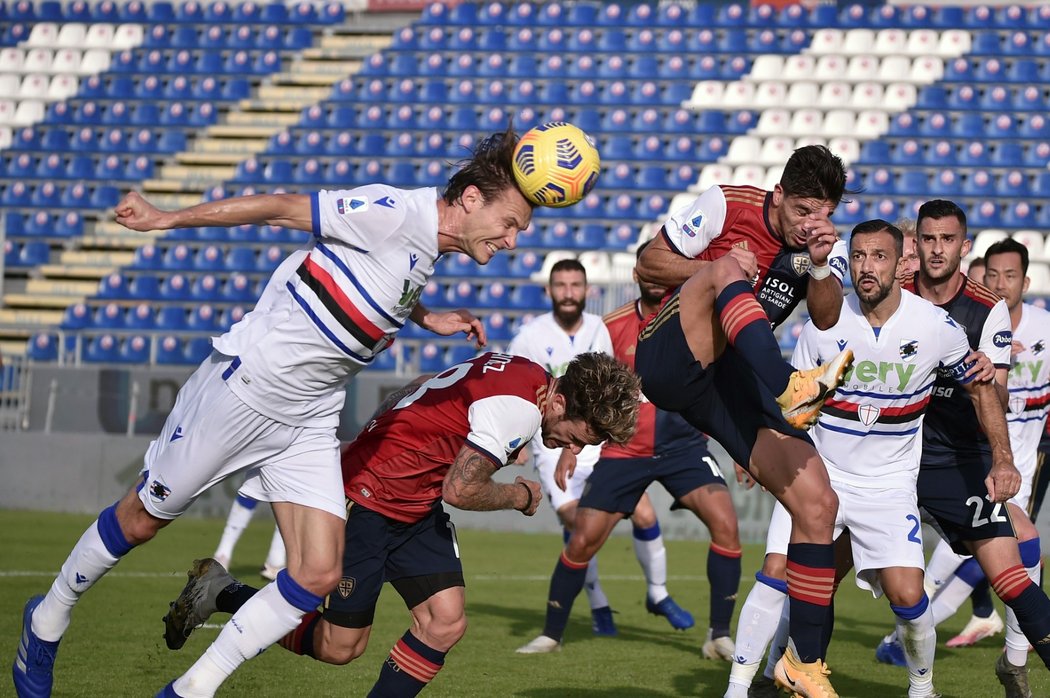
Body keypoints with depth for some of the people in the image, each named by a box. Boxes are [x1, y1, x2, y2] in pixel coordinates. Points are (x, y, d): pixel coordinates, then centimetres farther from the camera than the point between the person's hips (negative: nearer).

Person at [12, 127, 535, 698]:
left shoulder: (428, 248, 5)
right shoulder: (396, 212, -21)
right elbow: (283, 207, -16)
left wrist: (426, 318, 17)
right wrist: (169, 219, -14)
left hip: (309, 422, 8)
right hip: (245, 387, -8)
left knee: (319, 575, -6)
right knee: (141, 519, 9)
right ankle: (49, 617, 34)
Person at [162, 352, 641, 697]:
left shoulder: (523, 374, 1)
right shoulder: (519, 407, -28)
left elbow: (418, 393, 13)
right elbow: (461, 490, -28)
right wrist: (521, 496, -11)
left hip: (416, 508, 9)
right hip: (367, 500, -9)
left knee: (446, 622, -5)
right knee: (341, 647, -1)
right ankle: (221, 593, 16)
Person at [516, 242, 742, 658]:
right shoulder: (613, 326, 1)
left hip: (683, 445, -1)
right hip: (624, 450, 1)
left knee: (725, 523, -21)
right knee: (582, 541, -4)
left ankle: (720, 636, -10)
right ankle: (551, 635, 15)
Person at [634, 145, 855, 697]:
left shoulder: (827, 246, 5)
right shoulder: (725, 206, -7)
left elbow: (825, 318, -11)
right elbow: (647, 264, -5)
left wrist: (819, 265, -29)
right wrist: (716, 271, -20)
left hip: (733, 384, 5)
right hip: (666, 363, -4)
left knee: (818, 502, -8)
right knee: (726, 270, -32)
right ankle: (789, 389, -56)